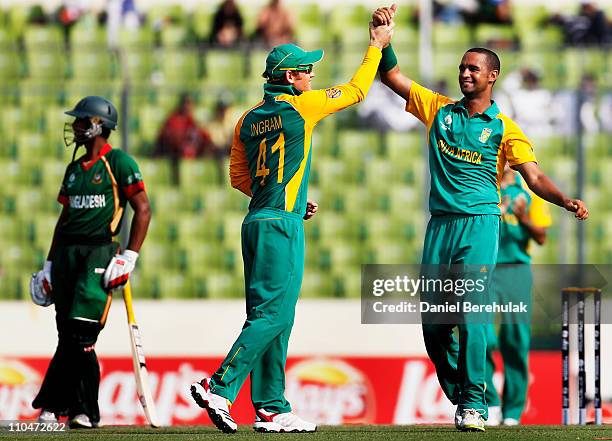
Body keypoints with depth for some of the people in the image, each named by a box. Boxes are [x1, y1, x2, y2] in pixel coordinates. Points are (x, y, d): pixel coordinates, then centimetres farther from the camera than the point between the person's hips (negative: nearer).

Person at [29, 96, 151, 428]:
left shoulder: (118, 162, -2)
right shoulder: (74, 169, 19)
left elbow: (142, 210, -6)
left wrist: (129, 258, -13)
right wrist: (49, 265, 19)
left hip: (98, 253, -7)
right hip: (66, 253, 7)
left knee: (80, 334, -14)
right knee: (68, 336, 1)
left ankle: (52, 403, -9)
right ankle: (83, 411, 5)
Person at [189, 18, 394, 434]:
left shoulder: (249, 119, 14)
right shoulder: (301, 107, -6)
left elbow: (238, 177, 17)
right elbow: (356, 90, 5)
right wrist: (376, 46, 18)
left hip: (256, 222, 8)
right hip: (282, 226, -8)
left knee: (272, 317, 9)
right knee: (272, 314, -11)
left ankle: (272, 410, 9)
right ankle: (218, 389, -19)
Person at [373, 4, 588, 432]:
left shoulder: (504, 128, 4)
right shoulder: (439, 110, 13)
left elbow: (535, 176, -4)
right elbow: (391, 75, 12)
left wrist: (565, 200, -21)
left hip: (480, 224, -4)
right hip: (440, 223, 4)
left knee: (471, 315, -15)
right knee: (433, 321, 3)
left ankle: (474, 405, -11)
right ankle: (460, 399, 16)